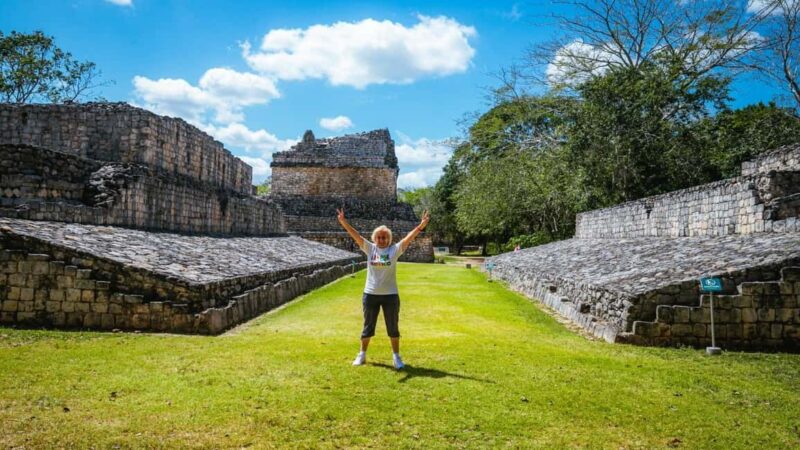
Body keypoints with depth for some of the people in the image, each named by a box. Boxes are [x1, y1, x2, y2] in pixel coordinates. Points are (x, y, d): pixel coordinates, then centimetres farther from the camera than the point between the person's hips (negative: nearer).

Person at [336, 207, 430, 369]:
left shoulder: (395, 249, -4)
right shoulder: (369, 248, -1)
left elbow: (409, 237, -16)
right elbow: (355, 234, -8)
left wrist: (421, 226, -29)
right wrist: (343, 221, -19)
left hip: (390, 295, -1)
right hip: (370, 294, 1)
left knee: (393, 328, 10)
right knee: (368, 326, 15)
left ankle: (396, 357, 24)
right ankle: (362, 354, 30)